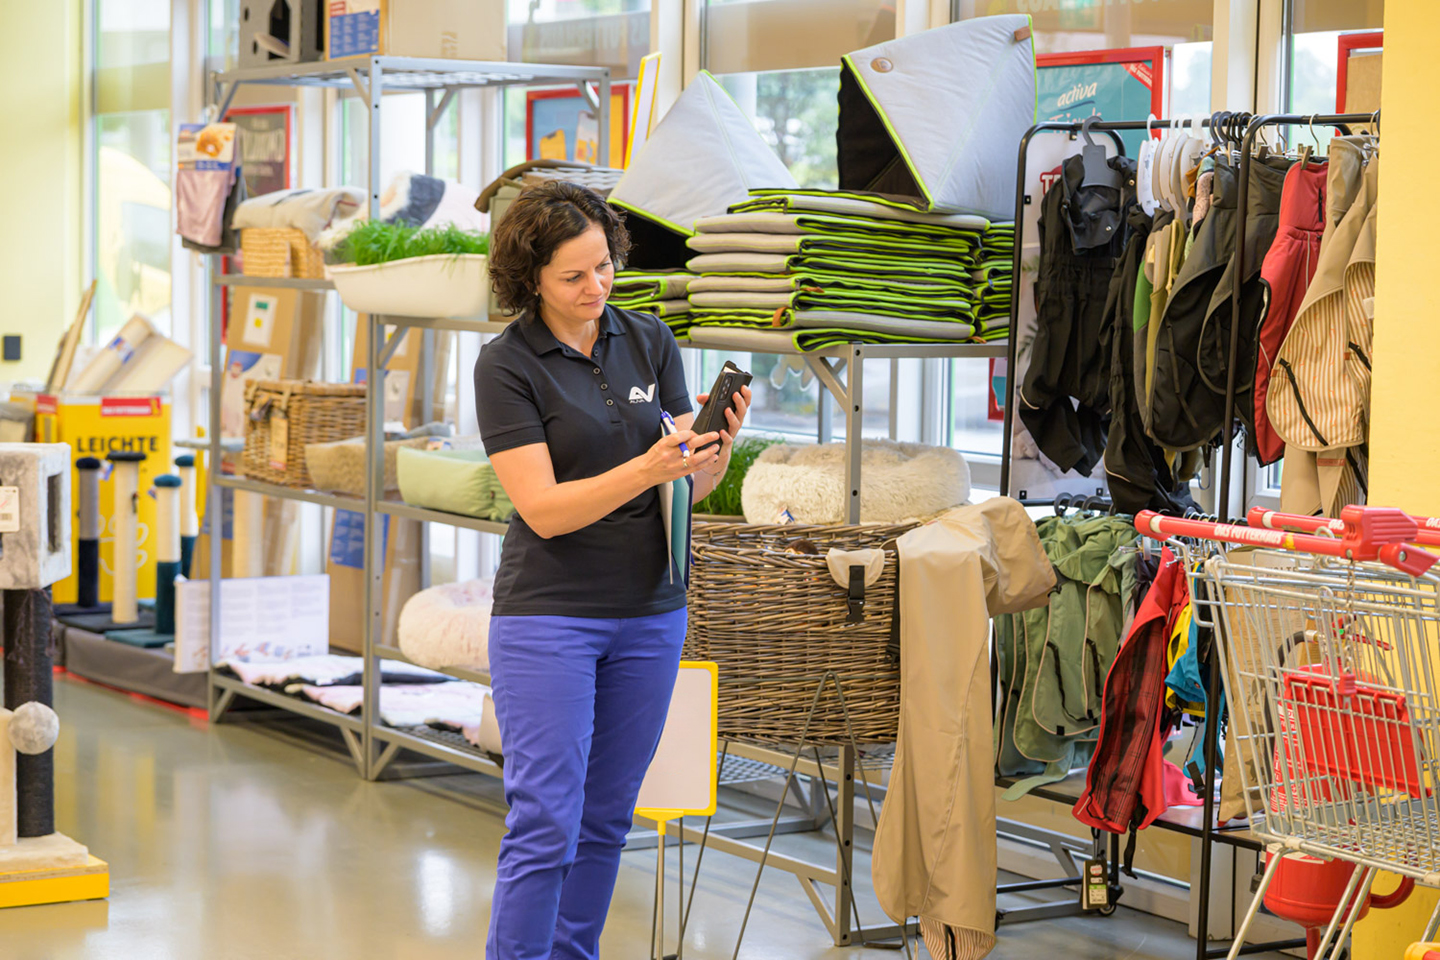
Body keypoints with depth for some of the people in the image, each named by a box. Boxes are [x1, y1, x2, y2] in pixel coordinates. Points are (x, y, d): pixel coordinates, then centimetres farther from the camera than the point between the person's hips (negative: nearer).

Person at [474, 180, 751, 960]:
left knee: (607, 817, 11)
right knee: (544, 824, -9)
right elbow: (544, 509, -16)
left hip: (651, 611, 5)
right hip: (549, 614, -5)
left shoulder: (650, 342, 4)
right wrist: (647, 468, -29)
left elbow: (690, 487, 4)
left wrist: (718, 446, -18)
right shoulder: (507, 364, -9)